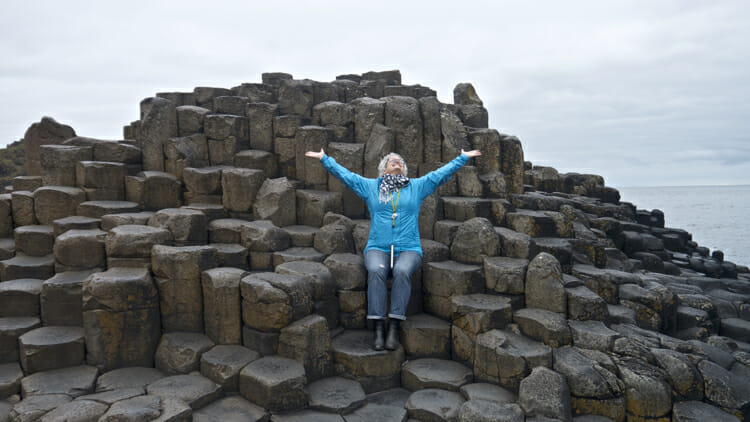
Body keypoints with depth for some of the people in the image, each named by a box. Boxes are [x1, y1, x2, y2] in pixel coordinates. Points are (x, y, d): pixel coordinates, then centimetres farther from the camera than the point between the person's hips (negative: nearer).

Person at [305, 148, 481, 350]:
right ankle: (378, 328, -30)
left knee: (402, 271, -34)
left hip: (408, 248, 0)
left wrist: (462, 158, 19)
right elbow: (344, 174, 17)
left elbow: (442, 173, 20)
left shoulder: (417, 186, 19)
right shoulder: (370, 186, 18)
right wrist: (324, 158, 15)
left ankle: (394, 328, -29)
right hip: (378, 248, 0)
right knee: (376, 271, -33)